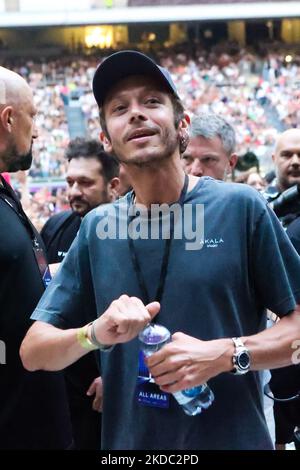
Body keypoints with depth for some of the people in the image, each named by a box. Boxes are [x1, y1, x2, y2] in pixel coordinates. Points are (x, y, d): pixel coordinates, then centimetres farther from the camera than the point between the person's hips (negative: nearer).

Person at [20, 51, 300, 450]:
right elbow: (33, 353, 1)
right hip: (126, 442, 3)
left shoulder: (241, 207, -8)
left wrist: (224, 354, -21)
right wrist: (96, 333, -17)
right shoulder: (97, 229, 2)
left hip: (234, 440, -3)